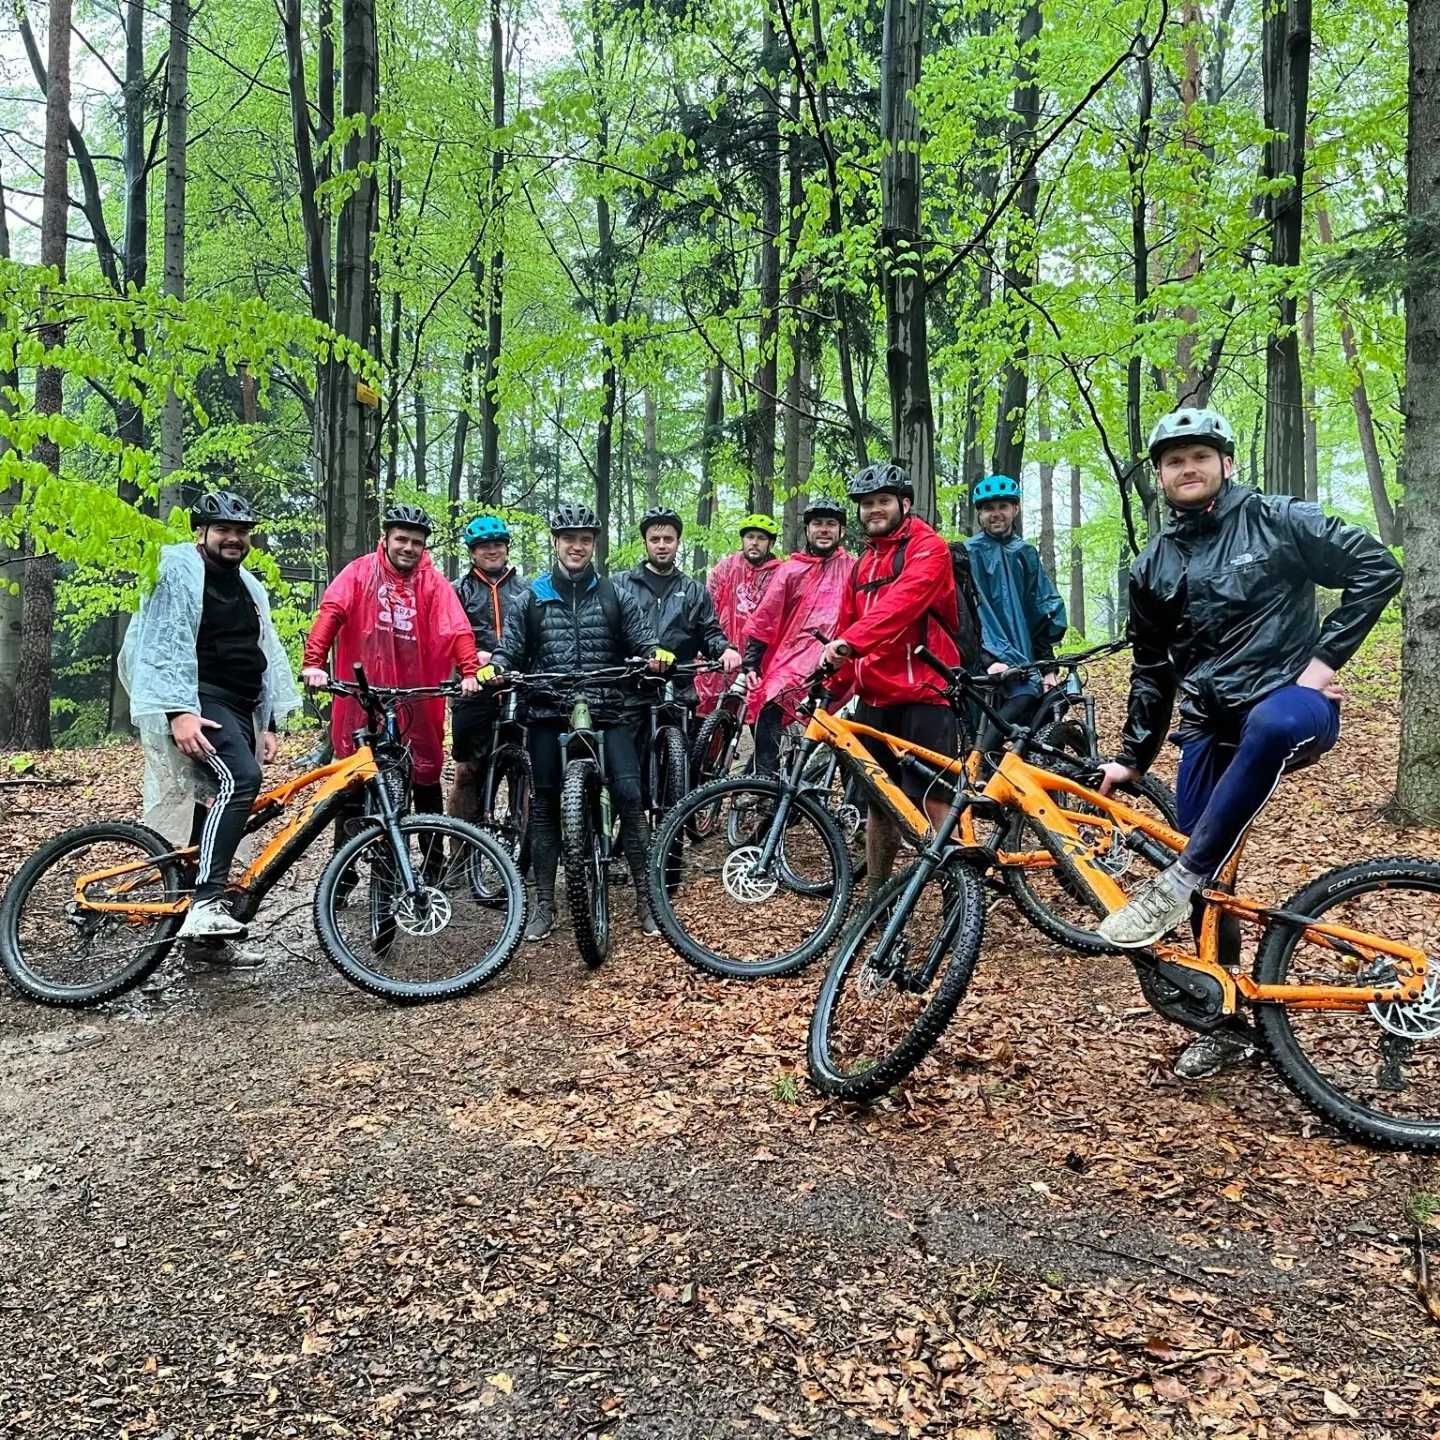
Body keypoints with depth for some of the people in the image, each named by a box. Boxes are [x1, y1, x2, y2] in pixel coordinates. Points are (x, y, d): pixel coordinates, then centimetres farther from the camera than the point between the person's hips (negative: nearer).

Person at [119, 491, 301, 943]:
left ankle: (206, 928, 13)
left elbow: (266, 657, 23)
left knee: (225, 801, 5)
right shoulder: (178, 573, -2)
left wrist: (269, 725, 17)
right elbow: (165, 645, -13)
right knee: (240, 779, -31)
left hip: (238, 709, 8)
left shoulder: (248, 587, 23)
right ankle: (205, 904, -37)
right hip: (196, 704, -8)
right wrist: (179, 711, -24)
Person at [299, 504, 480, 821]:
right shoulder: (361, 572, 0)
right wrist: (314, 662, -27)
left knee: (426, 775, 7)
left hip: (416, 697, 1)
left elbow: (457, 628, -9)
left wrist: (469, 672, -26)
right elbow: (330, 612, -13)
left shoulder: (433, 583, 1)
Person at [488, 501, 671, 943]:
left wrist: (658, 654, -17)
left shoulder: (616, 596, 9)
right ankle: (544, 903, 16)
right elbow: (509, 650, 9)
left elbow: (644, 641, 6)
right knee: (544, 806, 5)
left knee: (629, 796, -11)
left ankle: (645, 898, 0)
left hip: (608, 713, -1)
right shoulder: (531, 599, 11)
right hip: (549, 715, 1)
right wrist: (491, 668, -13)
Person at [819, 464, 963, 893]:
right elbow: (846, 626, 21)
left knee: (934, 800, -10)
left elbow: (902, 601, -23)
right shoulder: (863, 563, 20)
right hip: (874, 699, 7)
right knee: (879, 802, 12)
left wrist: (850, 641, -35)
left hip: (922, 694, -7)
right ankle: (876, 897, 22)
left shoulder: (928, 547, -5)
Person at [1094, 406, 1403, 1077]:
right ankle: (1229, 1021, 20)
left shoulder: (1276, 520, -3)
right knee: (1208, 882, 3)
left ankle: (1178, 879, -32)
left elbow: (1378, 568, -5)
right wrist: (1132, 755, 16)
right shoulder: (1152, 567, 11)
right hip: (1208, 728, 5)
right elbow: (1153, 670, 18)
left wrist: (1325, 657, -12)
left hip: (1291, 704, -5)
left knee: (1270, 723, -43)